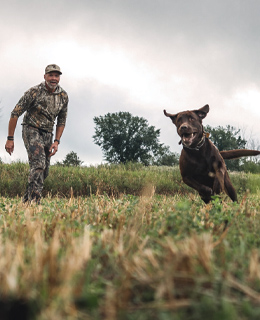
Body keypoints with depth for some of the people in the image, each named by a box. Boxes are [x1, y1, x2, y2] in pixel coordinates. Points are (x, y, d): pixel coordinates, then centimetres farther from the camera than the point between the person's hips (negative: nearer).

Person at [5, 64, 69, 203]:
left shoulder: (63, 96, 0)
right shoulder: (34, 92, -15)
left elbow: (61, 120, 11)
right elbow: (15, 113, -10)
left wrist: (56, 142, 0)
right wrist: (10, 139, -11)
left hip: (48, 134, 6)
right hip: (32, 130, -6)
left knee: (44, 171, 6)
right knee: (38, 164, -24)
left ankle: (26, 200, 22)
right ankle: (35, 200, -26)